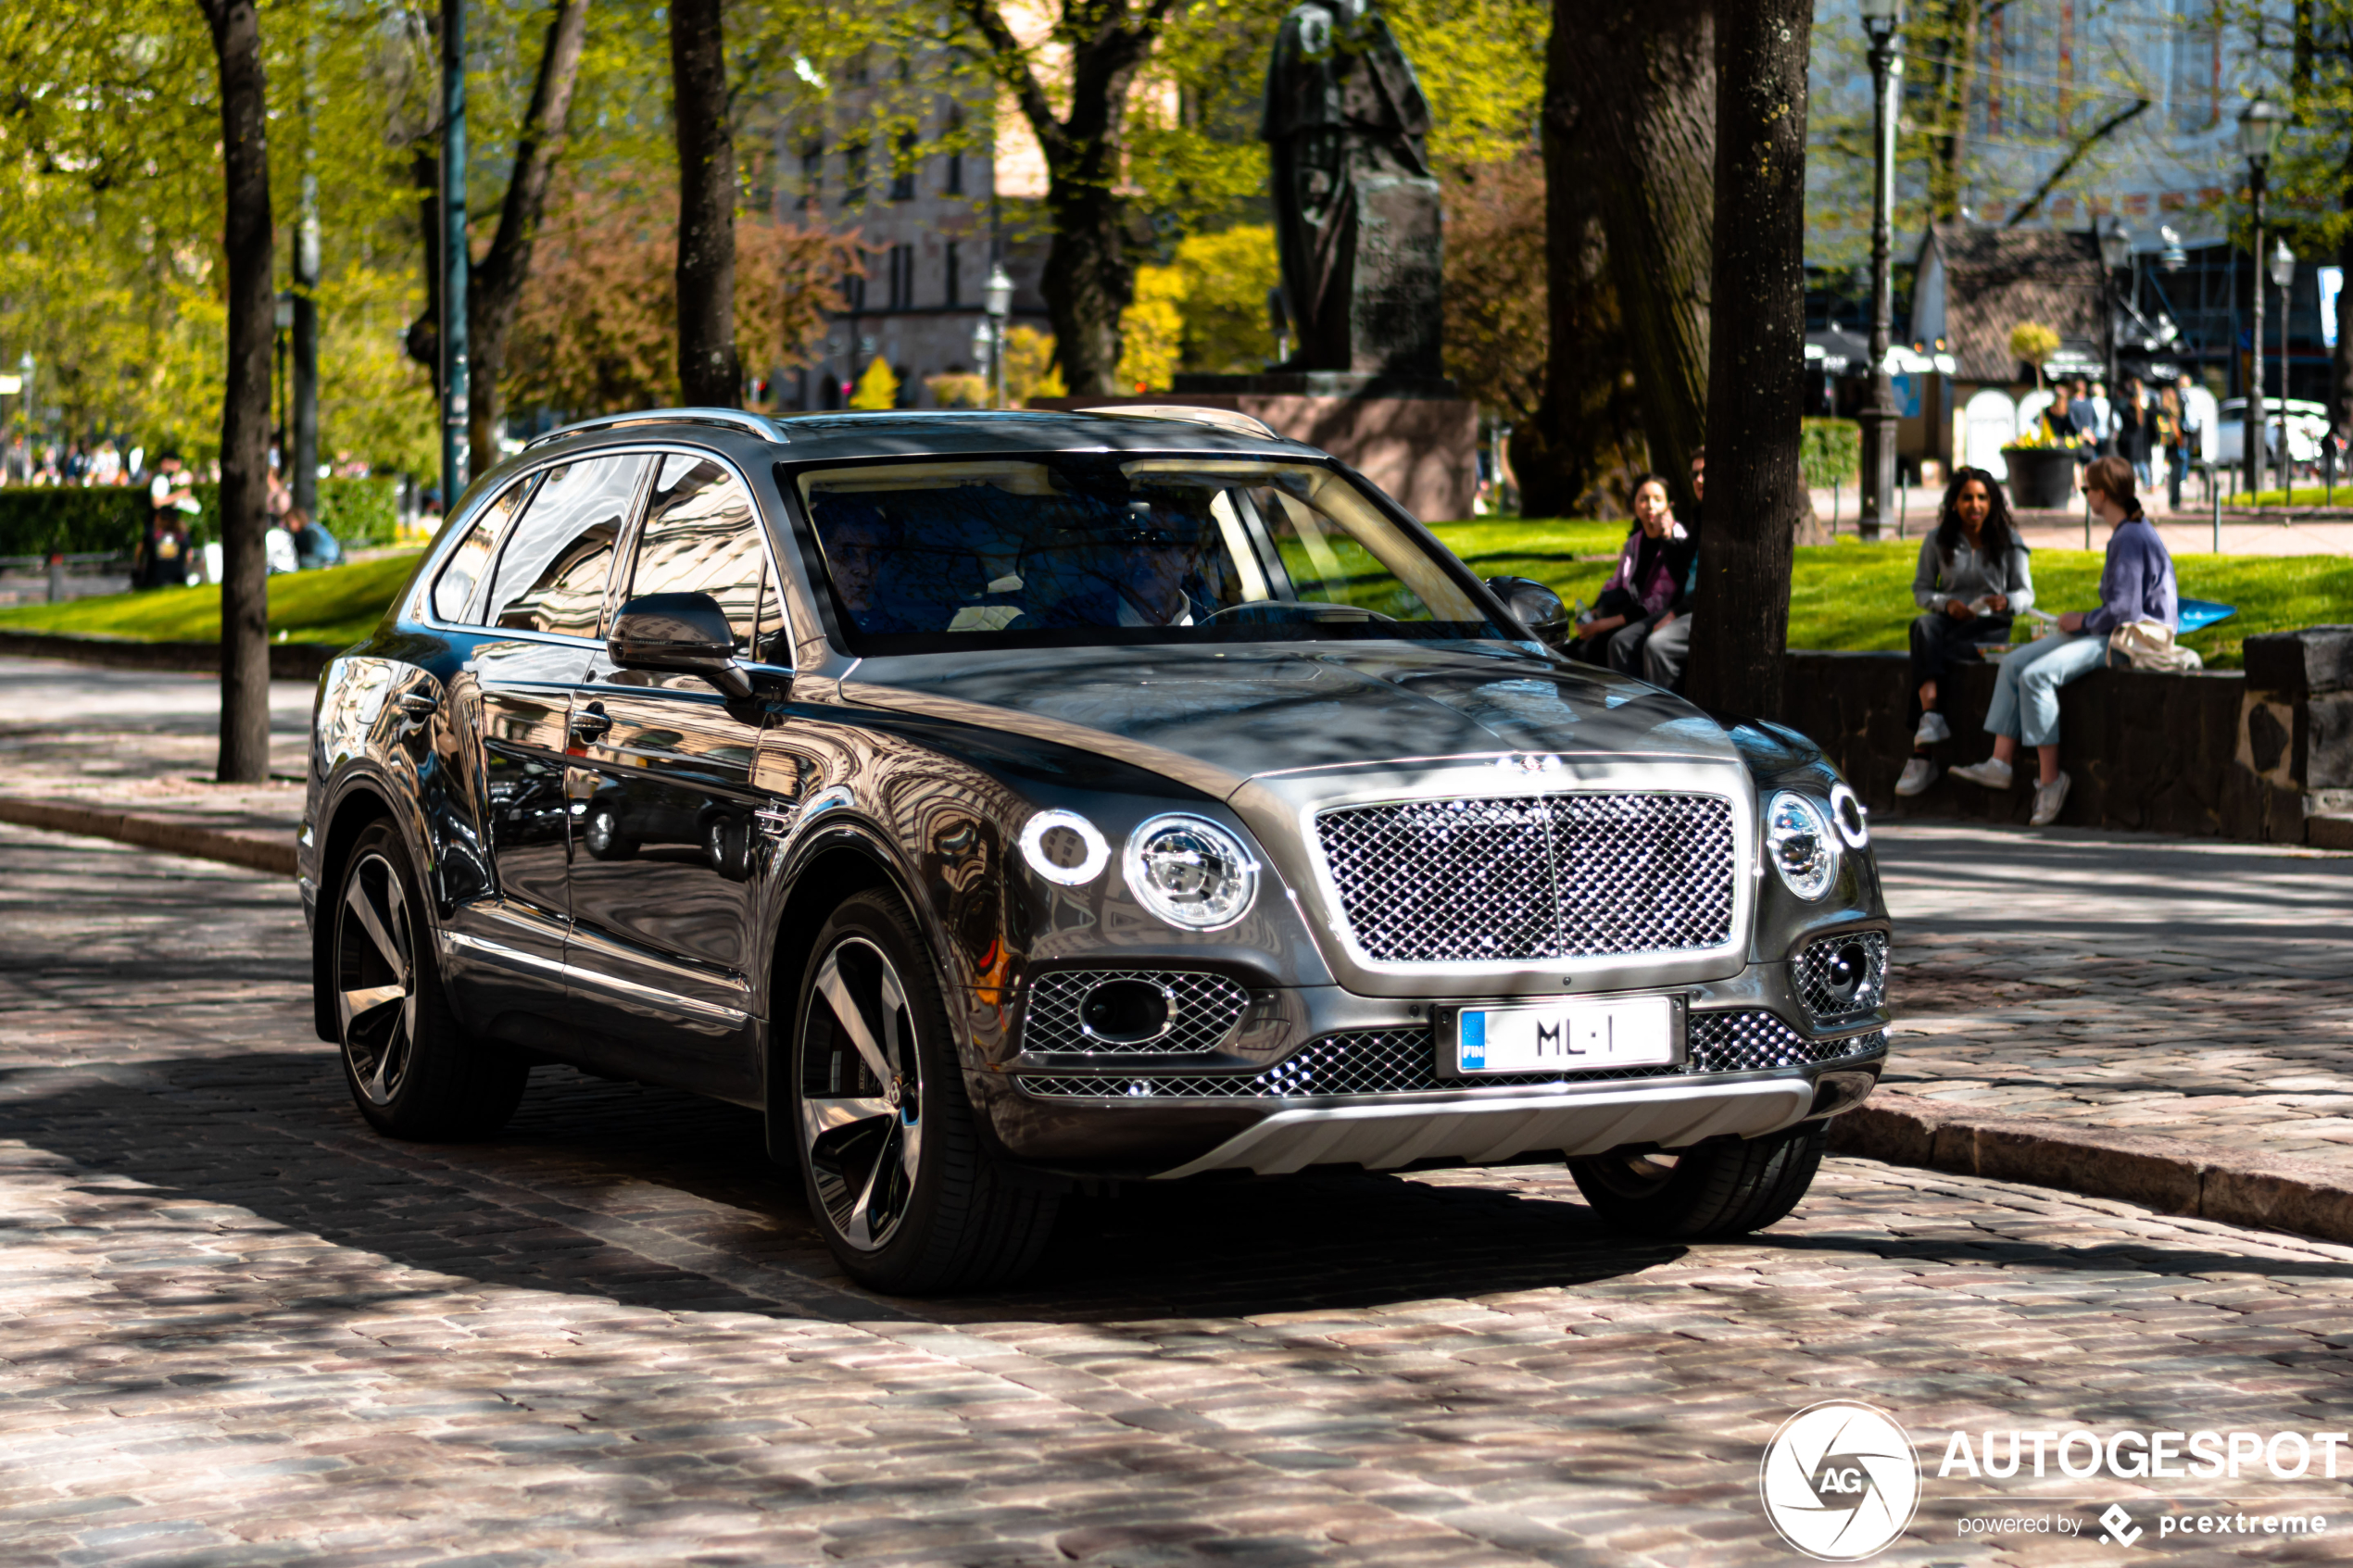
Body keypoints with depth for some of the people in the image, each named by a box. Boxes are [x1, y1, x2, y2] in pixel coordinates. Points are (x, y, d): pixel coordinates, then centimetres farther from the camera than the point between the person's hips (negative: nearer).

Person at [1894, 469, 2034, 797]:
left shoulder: (2008, 542, 6)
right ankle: (1931, 715, -55)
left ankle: (1921, 754, -40)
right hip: (1949, 620, 2)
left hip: (1990, 625, -2)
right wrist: (1945, 603, -11)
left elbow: (2026, 595, 6)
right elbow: (1921, 589, 10)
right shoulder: (1938, 541, 9)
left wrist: (2006, 602, -19)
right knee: (1923, 627, -38)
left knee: (1925, 652, -35)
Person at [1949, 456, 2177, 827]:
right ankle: (1999, 764, -1)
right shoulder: (2127, 533, 16)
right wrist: (2081, 623, 9)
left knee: (2036, 675, -24)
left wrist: (2082, 621, -6)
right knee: (2014, 663, 4)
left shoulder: (2131, 539, -17)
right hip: (2112, 634, 11)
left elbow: (2123, 609, -23)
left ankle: (2050, 779, -19)